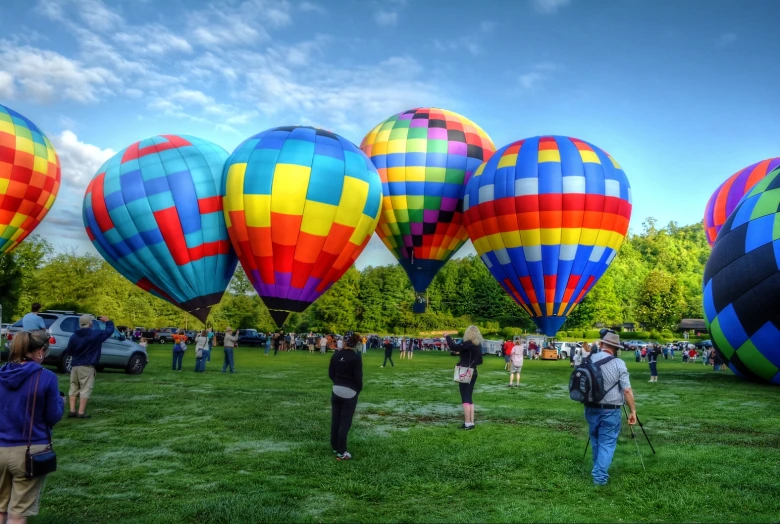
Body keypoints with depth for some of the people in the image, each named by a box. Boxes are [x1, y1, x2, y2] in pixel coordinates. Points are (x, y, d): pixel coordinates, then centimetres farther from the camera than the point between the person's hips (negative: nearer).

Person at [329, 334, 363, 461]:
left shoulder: (336, 355, 0)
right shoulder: (356, 358, -16)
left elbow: (330, 373, 7)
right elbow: (358, 377, -14)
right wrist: (358, 390, 3)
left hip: (336, 391, 5)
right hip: (350, 393, -5)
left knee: (335, 419, 15)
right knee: (345, 422, 1)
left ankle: (335, 447, 26)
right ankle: (341, 452, 3)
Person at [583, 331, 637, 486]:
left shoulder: (588, 360, 2)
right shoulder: (618, 363, -10)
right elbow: (627, 390, -12)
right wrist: (632, 411, -5)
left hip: (591, 408, 4)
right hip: (610, 410, -4)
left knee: (596, 441, 20)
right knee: (607, 443, 3)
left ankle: (598, 471, 32)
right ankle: (600, 476, -3)